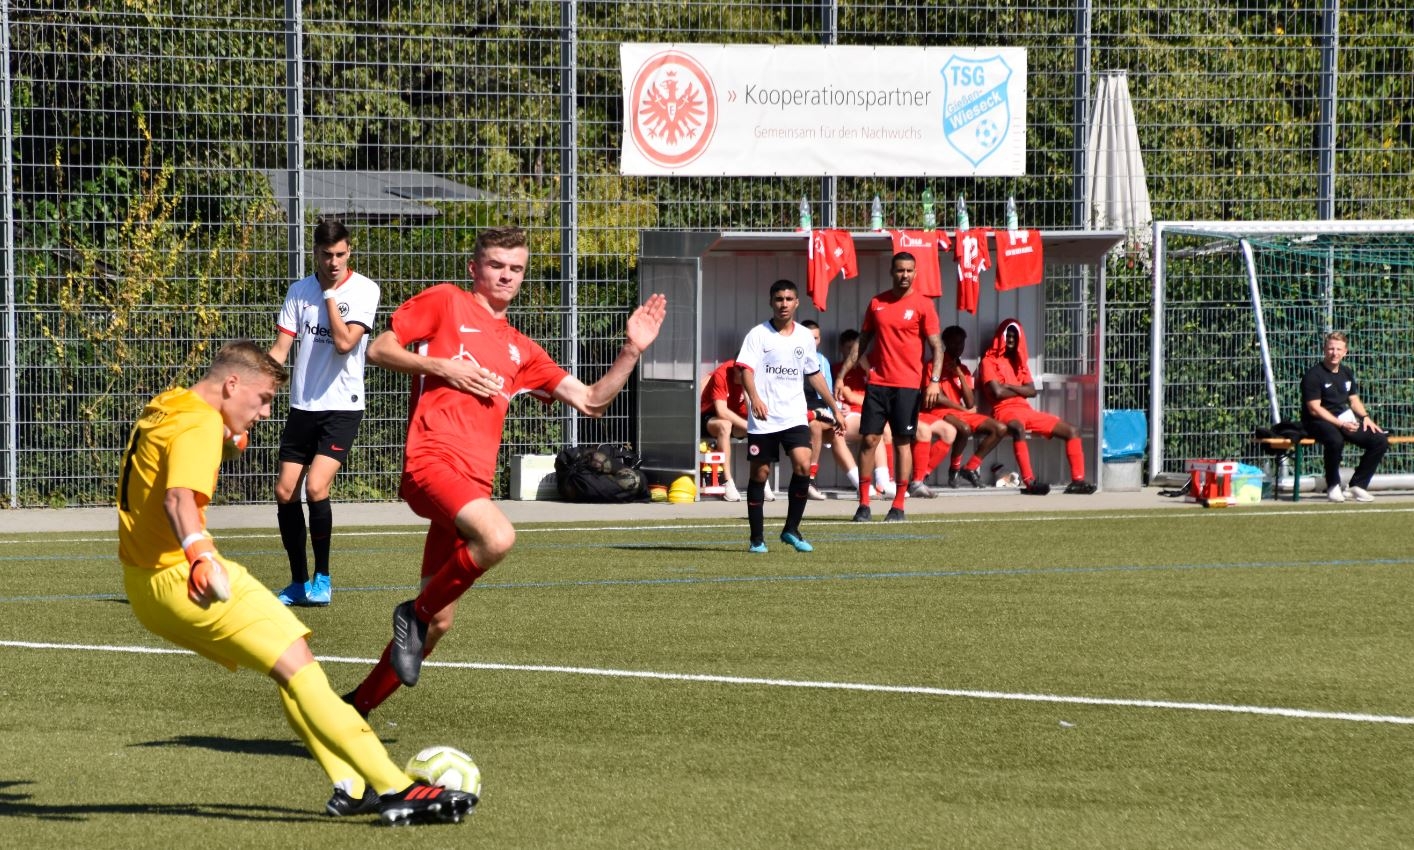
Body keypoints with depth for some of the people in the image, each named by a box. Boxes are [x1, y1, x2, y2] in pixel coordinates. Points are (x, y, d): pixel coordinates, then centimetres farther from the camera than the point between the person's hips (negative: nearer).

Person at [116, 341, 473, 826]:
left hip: (144, 582, 11)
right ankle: (395, 790, -23)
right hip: (183, 580, -11)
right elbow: (179, 498, -34)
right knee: (298, 665, -15)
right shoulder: (201, 423, -16)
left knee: (289, 659, 15)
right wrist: (199, 555, -51)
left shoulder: (162, 409, 15)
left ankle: (350, 787, 8)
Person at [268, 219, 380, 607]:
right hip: (303, 406, 5)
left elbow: (345, 342, -19)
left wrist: (330, 294, -14)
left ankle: (322, 579, -5)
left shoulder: (364, 290, -7)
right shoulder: (299, 291, 5)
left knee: (316, 487, -19)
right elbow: (280, 348, 4)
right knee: (285, 491, 3)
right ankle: (299, 582, 16)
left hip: (342, 407, -5)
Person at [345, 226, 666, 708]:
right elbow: (379, 349, 5)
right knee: (497, 537, -35)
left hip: (474, 484, 7)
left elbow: (591, 401, 22)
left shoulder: (520, 350, 25)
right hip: (432, 459, -7)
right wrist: (442, 366, -8)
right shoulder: (445, 302, 10)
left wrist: (631, 350, 9)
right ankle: (415, 613, -13)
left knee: (438, 622, 6)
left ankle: (359, 703, 20)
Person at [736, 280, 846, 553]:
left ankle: (791, 529, -1)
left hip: (795, 417, 3)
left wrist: (835, 408, 20)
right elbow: (746, 369, -15)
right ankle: (757, 538, 14)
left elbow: (814, 374, 20)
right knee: (760, 473, 3)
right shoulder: (758, 335, -3)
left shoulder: (805, 336, 9)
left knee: (803, 466, -15)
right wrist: (754, 398, -33)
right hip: (762, 418, -3)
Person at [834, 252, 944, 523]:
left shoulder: (923, 305, -1)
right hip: (877, 382, 3)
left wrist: (934, 381, -17)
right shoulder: (877, 303, 9)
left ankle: (898, 506, 5)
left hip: (908, 385, -3)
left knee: (903, 442, 0)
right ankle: (863, 504, 5)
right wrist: (842, 374, 10)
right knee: (868, 439, -1)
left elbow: (936, 346, -4)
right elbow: (862, 342, 16)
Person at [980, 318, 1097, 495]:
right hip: (1005, 410, -8)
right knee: (1018, 428, -44)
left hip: (1027, 410, 8)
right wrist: (1020, 390, 4)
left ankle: (1077, 480, -12)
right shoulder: (990, 361, 3)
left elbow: (1032, 391, 11)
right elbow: (998, 392, -10)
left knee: (1072, 430, -3)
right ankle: (1029, 482, -53)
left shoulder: (1020, 362, 24)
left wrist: (1009, 386, -3)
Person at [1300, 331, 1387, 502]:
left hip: (1345, 420, 7)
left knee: (1381, 441, -8)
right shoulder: (1314, 375, -10)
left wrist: (1366, 417, 0)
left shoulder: (1346, 373, 14)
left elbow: (1354, 400, 22)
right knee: (1335, 440, -41)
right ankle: (1333, 486, -19)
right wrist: (1340, 424, -23)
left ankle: (1357, 485, 1)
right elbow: (1314, 409, -16)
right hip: (1319, 422, -7)